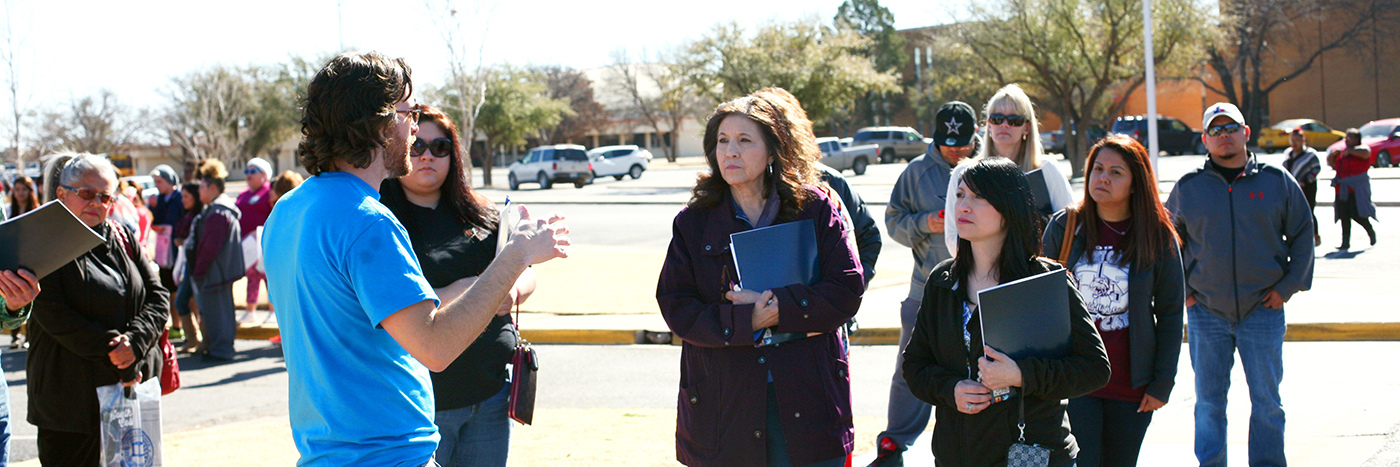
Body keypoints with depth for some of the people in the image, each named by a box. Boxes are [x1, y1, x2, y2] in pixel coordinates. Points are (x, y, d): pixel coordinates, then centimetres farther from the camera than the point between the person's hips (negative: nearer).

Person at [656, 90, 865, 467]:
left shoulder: (816, 209, 3)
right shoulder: (693, 222, 6)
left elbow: (847, 291, -3)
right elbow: (676, 308, -1)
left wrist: (777, 306, -15)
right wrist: (745, 321, -15)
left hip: (806, 400, -1)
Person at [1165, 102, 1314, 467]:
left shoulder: (1277, 182, 3)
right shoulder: (1187, 187, 4)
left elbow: (1302, 235, 9)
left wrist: (1288, 286, 0)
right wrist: (1181, 290, 4)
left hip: (1263, 311, 0)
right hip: (1206, 313, 1)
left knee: (1267, 402, 4)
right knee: (1209, 401, 5)